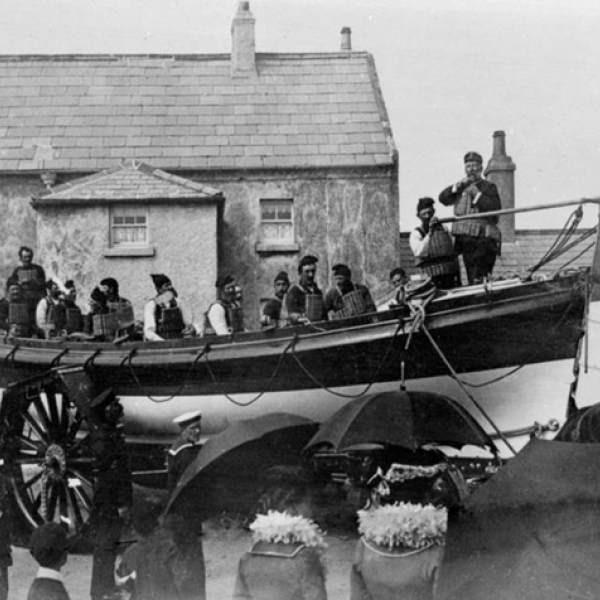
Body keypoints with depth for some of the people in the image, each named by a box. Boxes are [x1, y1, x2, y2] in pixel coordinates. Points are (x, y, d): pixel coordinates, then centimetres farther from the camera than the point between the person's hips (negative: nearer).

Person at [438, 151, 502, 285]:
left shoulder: (488, 187, 1)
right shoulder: (461, 188, 20)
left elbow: (496, 208, -13)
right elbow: (443, 198, 9)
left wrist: (477, 194, -16)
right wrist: (457, 186, -3)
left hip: (483, 240, -6)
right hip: (465, 241, 6)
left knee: (479, 280, -15)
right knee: (472, 280, 10)